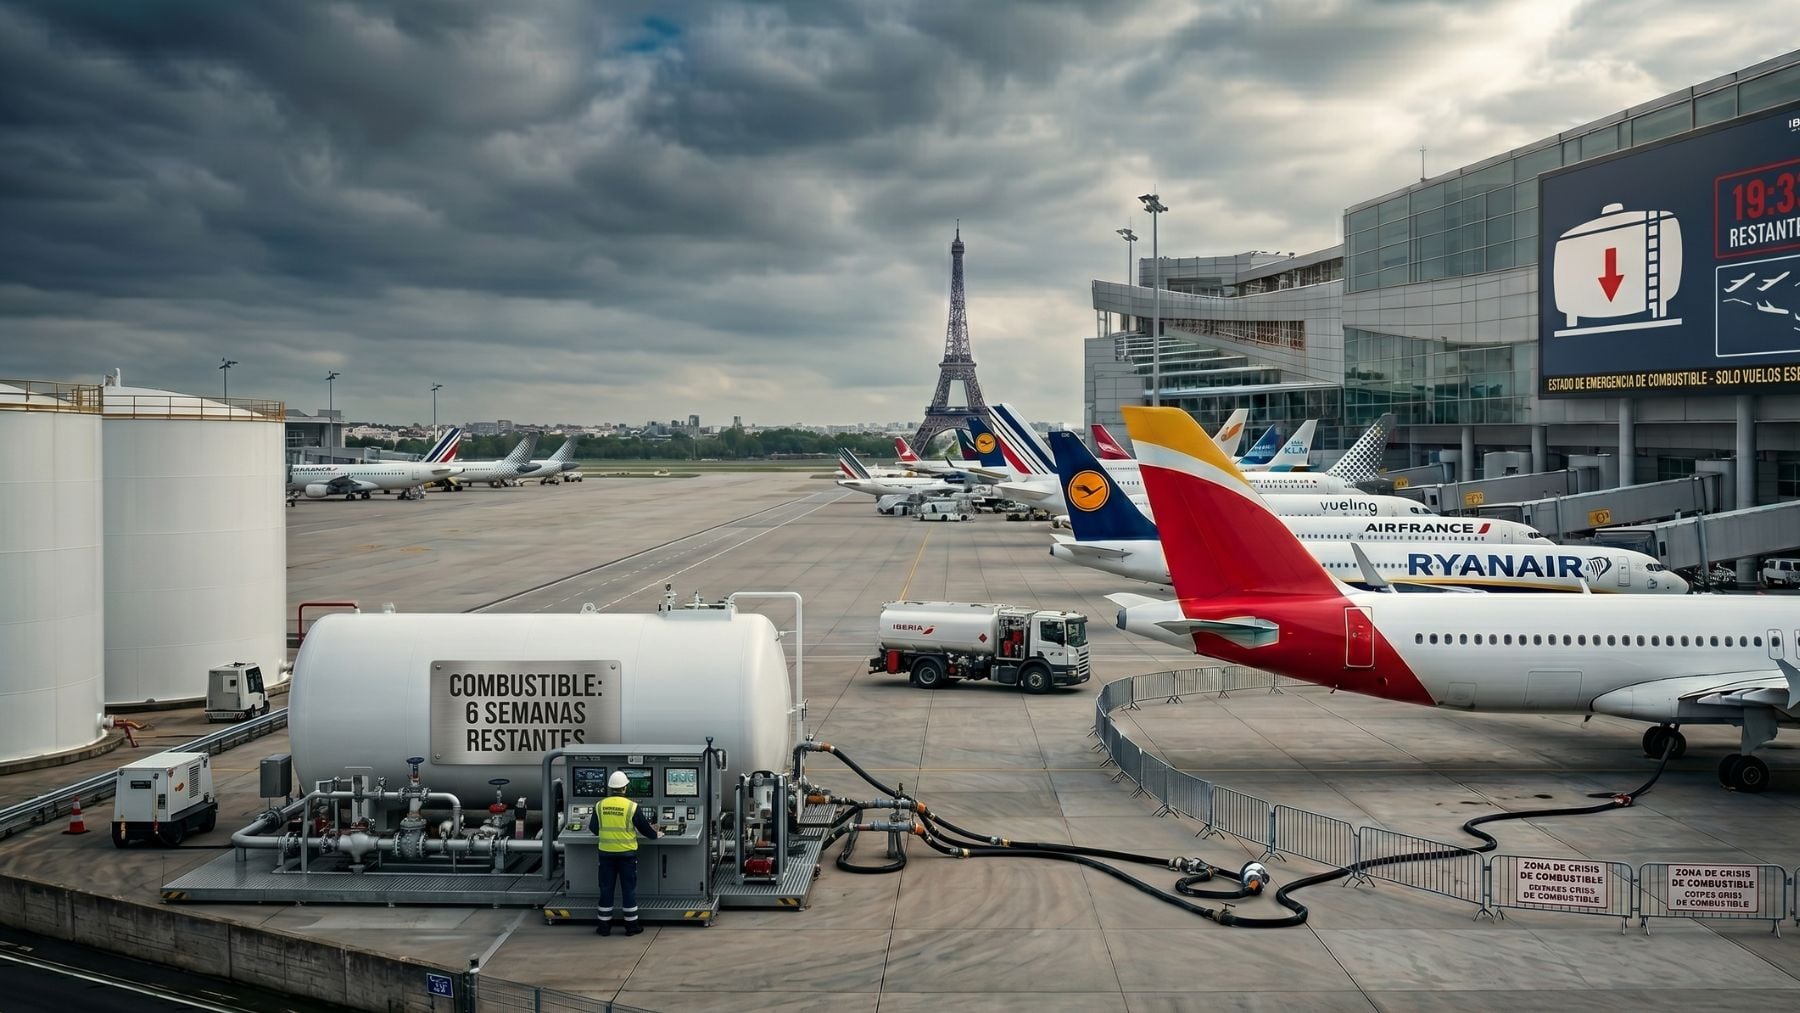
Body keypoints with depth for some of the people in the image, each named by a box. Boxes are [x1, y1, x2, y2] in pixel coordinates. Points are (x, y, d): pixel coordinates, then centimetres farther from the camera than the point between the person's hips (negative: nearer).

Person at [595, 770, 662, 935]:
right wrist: (655, 834, 20)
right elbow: (645, 827, 0)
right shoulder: (632, 807, -9)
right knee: (629, 888, 7)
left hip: (606, 852, 2)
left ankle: (604, 925, 15)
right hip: (626, 853, -2)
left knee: (606, 888, 10)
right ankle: (631, 925, 12)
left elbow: (594, 830, 11)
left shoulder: (599, 806, -1)